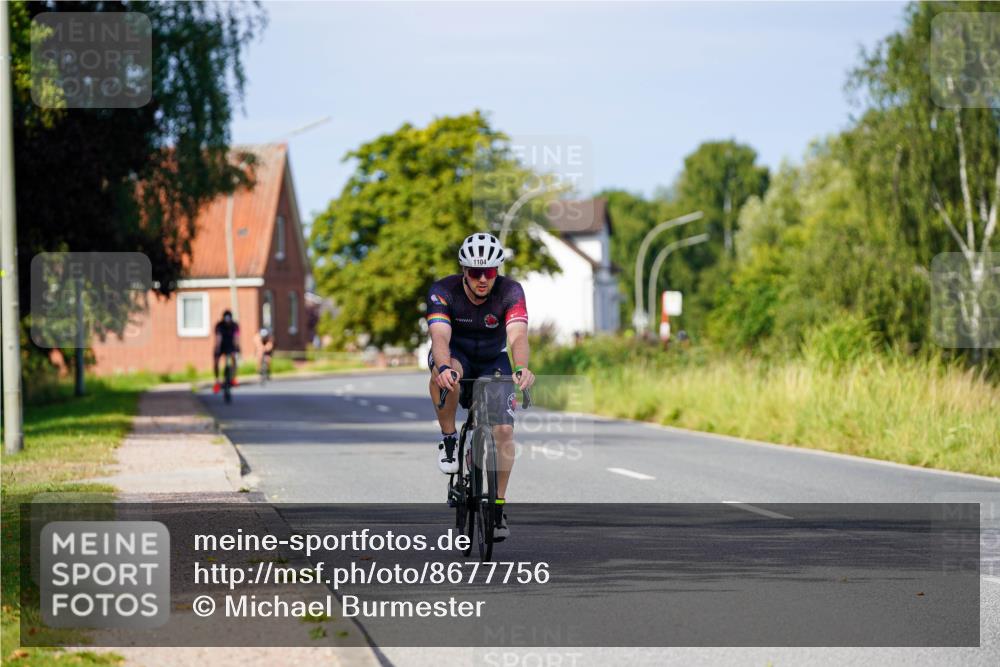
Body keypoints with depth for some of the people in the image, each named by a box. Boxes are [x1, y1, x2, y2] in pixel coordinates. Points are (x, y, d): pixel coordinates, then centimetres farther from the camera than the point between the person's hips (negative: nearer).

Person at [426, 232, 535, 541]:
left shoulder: (510, 292, -24)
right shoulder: (443, 291, -26)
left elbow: (517, 336, -40)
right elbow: (440, 336, -40)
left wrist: (521, 368, -61)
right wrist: (444, 367, -62)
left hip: (493, 362, 1)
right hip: (456, 355, -1)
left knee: (504, 430, -15)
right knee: (444, 372, -38)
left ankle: (498, 505, 2)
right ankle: (449, 439, -17)